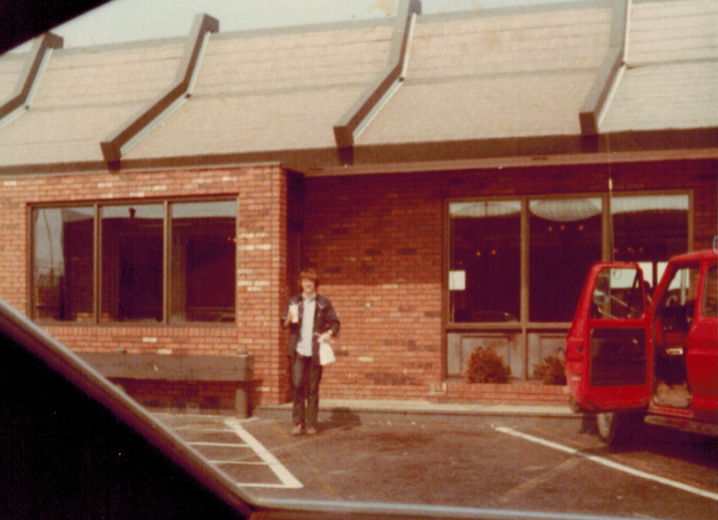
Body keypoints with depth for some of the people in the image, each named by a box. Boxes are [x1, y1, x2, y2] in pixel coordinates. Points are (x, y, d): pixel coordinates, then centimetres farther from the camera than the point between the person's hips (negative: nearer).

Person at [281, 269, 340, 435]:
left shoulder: (323, 303, 6)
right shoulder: (293, 302, 9)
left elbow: (335, 322, 9)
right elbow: (283, 323, 8)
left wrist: (329, 333, -10)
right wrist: (290, 319, -14)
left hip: (315, 352, -1)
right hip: (298, 351, 1)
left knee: (313, 389, 2)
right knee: (297, 385, -7)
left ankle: (311, 424, 9)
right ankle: (298, 422, 3)